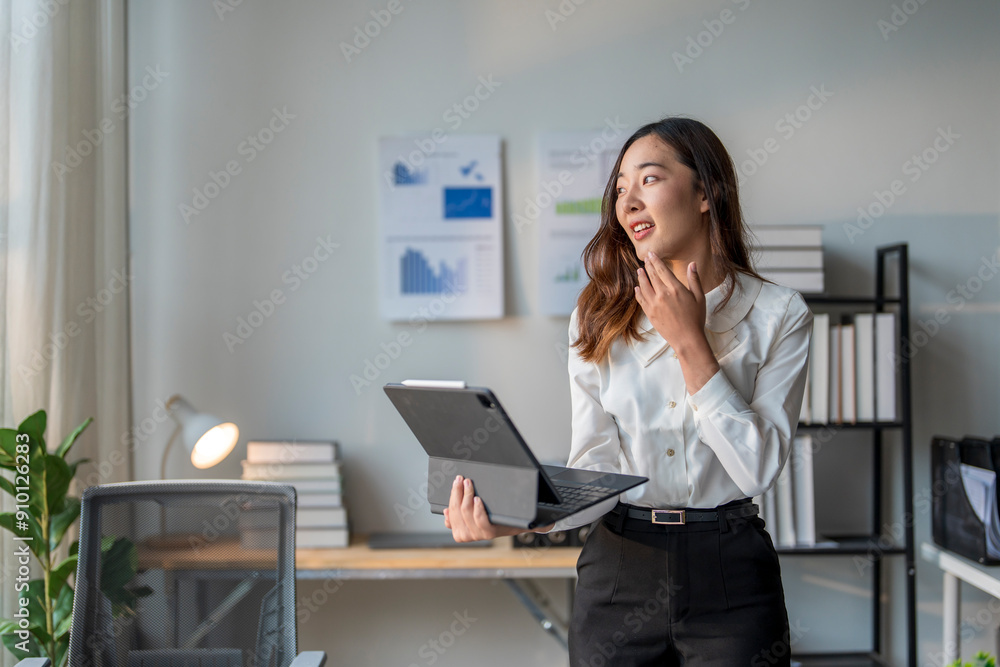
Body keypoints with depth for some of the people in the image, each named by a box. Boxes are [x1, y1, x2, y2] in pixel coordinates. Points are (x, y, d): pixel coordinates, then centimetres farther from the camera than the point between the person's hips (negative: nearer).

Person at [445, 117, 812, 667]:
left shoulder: (779, 313, -3)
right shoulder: (599, 318, 1)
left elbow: (758, 468, -11)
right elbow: (596, 470, -4)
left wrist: (689, 343, -14)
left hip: (730, 575, -1)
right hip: (618, 567, 1)